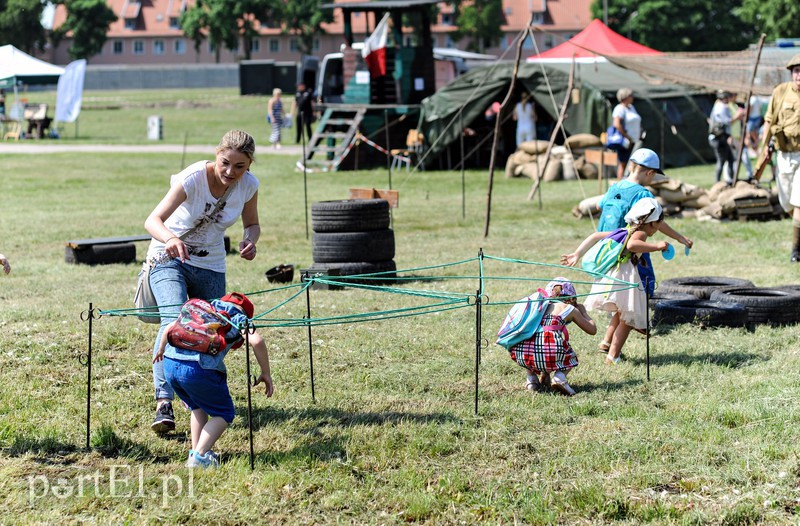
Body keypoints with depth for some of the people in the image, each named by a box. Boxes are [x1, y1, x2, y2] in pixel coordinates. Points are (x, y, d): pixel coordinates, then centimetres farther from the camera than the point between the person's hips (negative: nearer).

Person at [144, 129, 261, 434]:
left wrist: (250, 241, -19)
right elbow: (153, 220, -35)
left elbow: (252, 224, 5)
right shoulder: (193, 178, -27)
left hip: (210, 264, 5)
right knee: (174, 321, -27)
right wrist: (171, 239, -57)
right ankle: (164, 403, -31)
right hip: (169, 258, -4)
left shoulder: (249, 185, -13)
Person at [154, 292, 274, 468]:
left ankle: (195, 452, 22)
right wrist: (266, 374, 6)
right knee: (224, 414, 13)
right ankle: (200, 456, -2)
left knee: (198, 407, 30)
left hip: (170, 364, 6)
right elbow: (256, 341, -3)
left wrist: (161, 349, 49)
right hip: (198, 368, -6)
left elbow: (170, 327, 31)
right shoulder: (239, 318, 16)